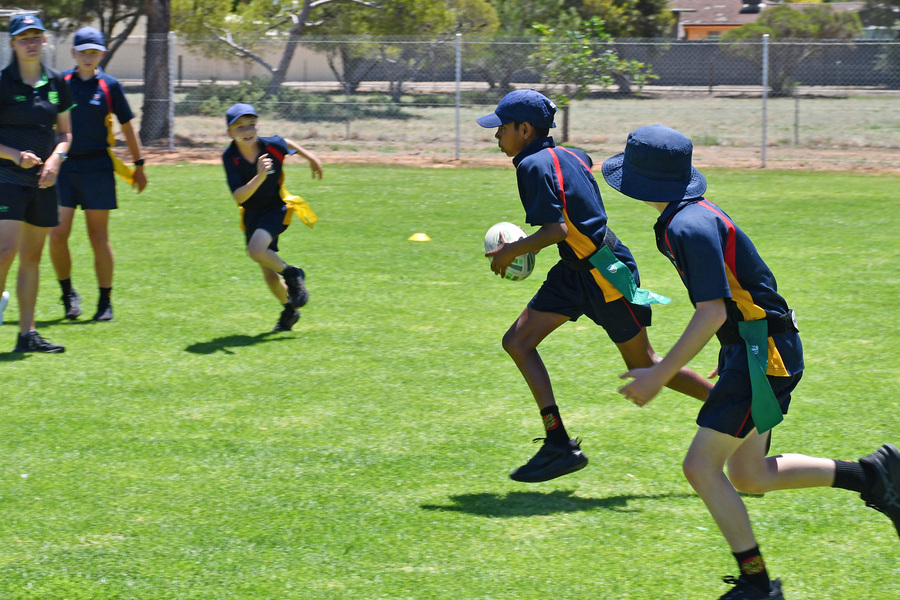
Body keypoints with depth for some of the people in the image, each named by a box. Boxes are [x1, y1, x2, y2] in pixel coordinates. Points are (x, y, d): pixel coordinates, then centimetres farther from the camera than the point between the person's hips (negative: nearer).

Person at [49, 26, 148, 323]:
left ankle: (105, 301, 12)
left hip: (97, 166, -1)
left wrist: (139, 165, 12)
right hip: (64, 165, 1)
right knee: (57, 234, -7)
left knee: (99, 236, 2)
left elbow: (127, 128, 10)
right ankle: (68, 293, 13)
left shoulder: (109, 85, 2)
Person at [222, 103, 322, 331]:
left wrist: (311, 158, 23)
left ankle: (293, 275, -3)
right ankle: (290, 310, 35)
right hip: (252, 213, 2)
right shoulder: (230, 157, -20)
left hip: (276, 207, -2)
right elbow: (238, 197, -28)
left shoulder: (272, 145, -20)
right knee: (269, 276, 8)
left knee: (256, 250, -30)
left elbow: (288, 143, 7)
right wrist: (260, 177, -44)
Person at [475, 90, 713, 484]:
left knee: (643, 366, 2)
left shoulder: (535, 165, -18)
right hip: (577, 272, 10)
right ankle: (558, 443, -2)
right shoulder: (565, 156, 9)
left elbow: (556, 229, -26)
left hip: (607, 274, -10)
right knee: (517, 343, 1)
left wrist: (512, 251, -12)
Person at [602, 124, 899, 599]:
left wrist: (659, 376, -21)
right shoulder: (693, 215, 11)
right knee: (747, 476, 13)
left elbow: (713, 312, -24)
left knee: (701, 467, -9)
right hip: (750, 349, 10)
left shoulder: (689, 227, -20)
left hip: (763, 354, -10)